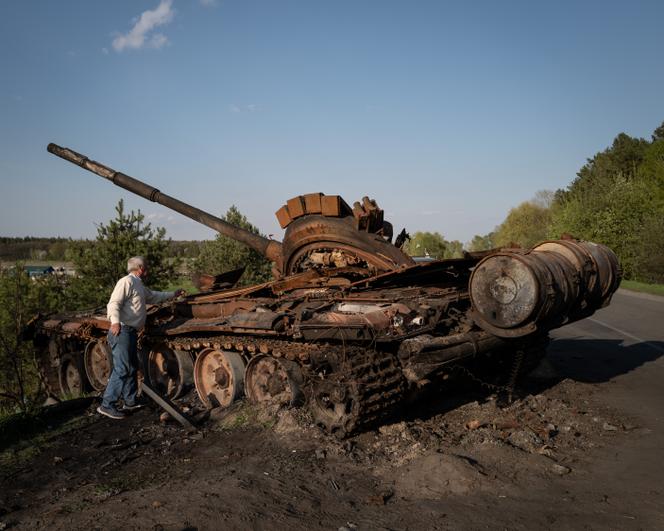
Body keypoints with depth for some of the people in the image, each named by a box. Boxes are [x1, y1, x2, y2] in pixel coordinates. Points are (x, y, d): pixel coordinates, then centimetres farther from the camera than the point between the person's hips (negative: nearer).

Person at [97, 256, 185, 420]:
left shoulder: (139, 286, 23)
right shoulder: (127, 281, -9)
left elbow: (153, 296, 40)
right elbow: (114, 303, -20)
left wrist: (173, 294, 46)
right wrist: (115, 321, -36)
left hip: (130, 332, 10)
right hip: (121, 331, -10)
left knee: (132, 368, 16)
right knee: (121, 369, -10)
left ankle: (129, 401, 27)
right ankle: (107, 405, -5)